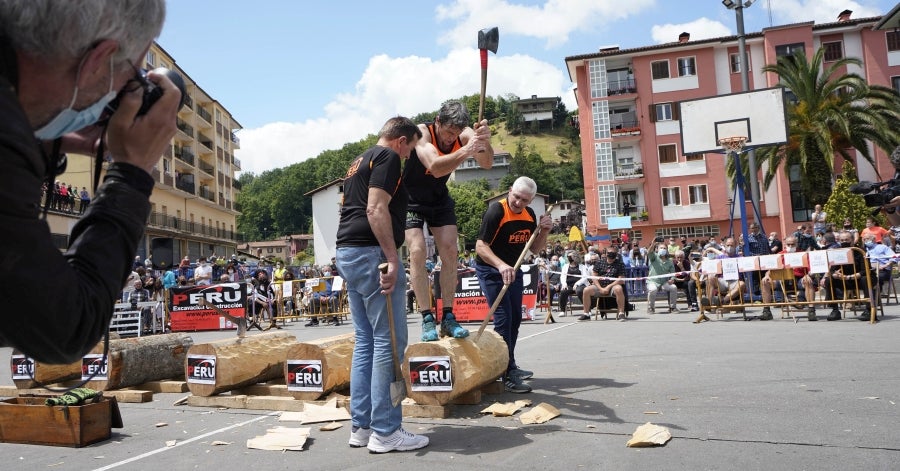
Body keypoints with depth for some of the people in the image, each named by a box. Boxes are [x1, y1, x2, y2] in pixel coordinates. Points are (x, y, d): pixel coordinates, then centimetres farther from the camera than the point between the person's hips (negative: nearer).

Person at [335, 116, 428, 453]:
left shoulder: (359, 162, 25)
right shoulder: (387, 157, -5)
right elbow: (376, 209, -19)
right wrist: (392, 259, -23)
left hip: (348, 253, 10)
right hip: (370, 252, -10)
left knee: (365, 340, 11)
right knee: (389, 340, -7)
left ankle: (360, 427, 14)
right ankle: (385, 432, -3)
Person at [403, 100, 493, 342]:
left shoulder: (464, 134, -18)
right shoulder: (422, 132, -29)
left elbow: (487, 163, -33)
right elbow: (435, 167, -47)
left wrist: (484, 142, -53)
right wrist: (465, 151, -61)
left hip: (440, 199, 4)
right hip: (411, 199, -4)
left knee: (450, 252, -5)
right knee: (418, 251, -17)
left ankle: (448, 317, 1)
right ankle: (427, 319, -14)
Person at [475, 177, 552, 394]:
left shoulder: (530, 215, 0)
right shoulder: (496, 211, -23)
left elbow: (535, 246, 9)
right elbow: (480, 246, -28)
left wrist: (544, 231, -11)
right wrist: (501, 265, -43)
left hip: (514, 270, 8)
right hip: (490, 270, -8)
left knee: (515, 318, 14)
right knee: (503, 318, -14)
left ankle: (510, 366, 30)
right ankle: (508, 375, -10)